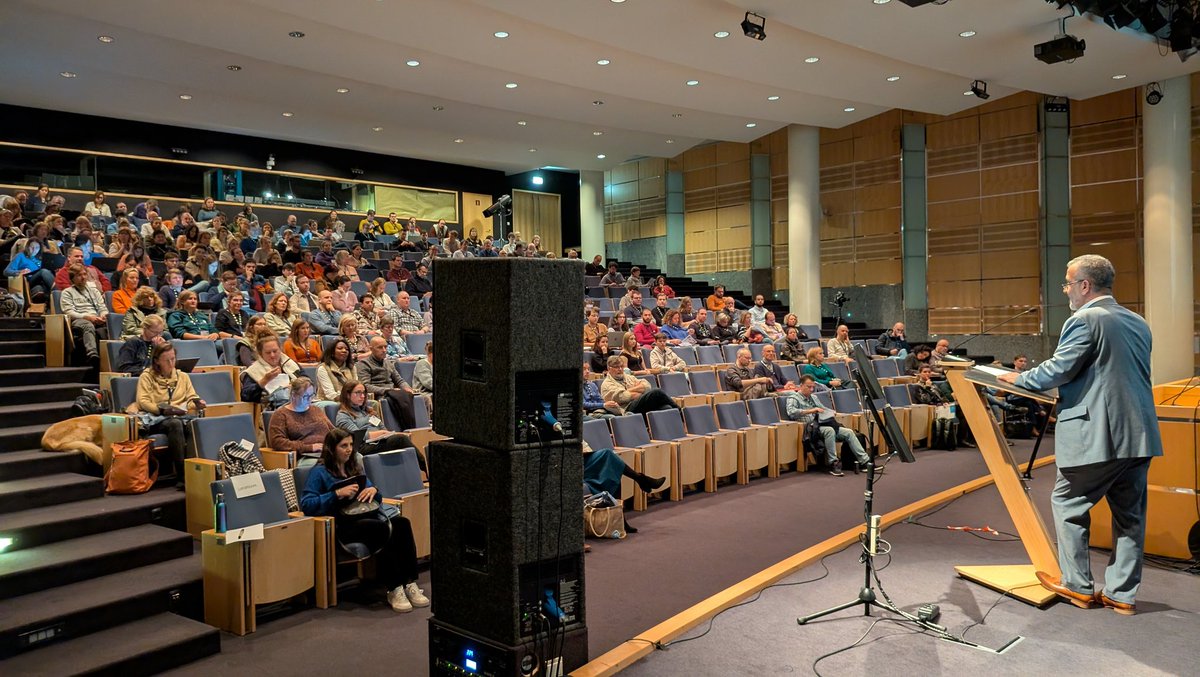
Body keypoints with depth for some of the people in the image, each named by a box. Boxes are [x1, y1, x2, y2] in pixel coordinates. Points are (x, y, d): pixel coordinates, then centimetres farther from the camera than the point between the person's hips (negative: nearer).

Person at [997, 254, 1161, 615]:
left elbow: (1057, 370, -16)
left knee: (1068, 505, 8)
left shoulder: (1084, 321, -12)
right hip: (1139, 436, 8)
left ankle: (1078, 585, 15)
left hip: (1095, 437, -8)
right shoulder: (1138, 323, 14)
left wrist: (1018, 378, 1)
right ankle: (1122, 593, 20)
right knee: (1129, 514, 12)